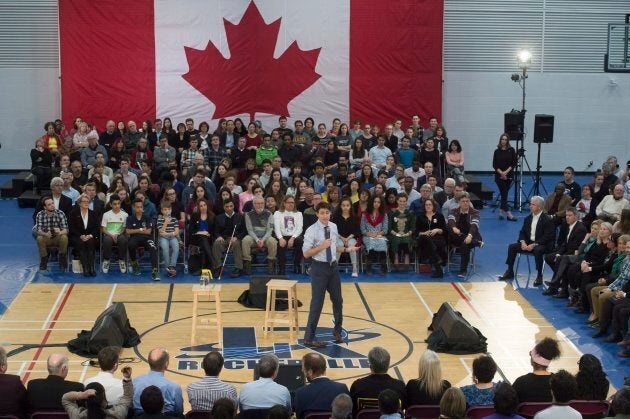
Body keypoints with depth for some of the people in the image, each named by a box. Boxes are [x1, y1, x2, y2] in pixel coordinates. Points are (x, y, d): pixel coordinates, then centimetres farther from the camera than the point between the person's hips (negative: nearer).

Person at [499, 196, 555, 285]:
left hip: (542, 245, -7)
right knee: (512, 247, -10)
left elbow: (547, 237, -17)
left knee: (537, 250, -39)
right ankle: (510, 272, 0)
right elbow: (522, 232, 12)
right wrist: (523, 242, -10)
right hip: (528, 243, 7)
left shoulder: (547, 220, -11)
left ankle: (539, 276, -26)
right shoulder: (528, 218, 10)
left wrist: (534, 244, -24)